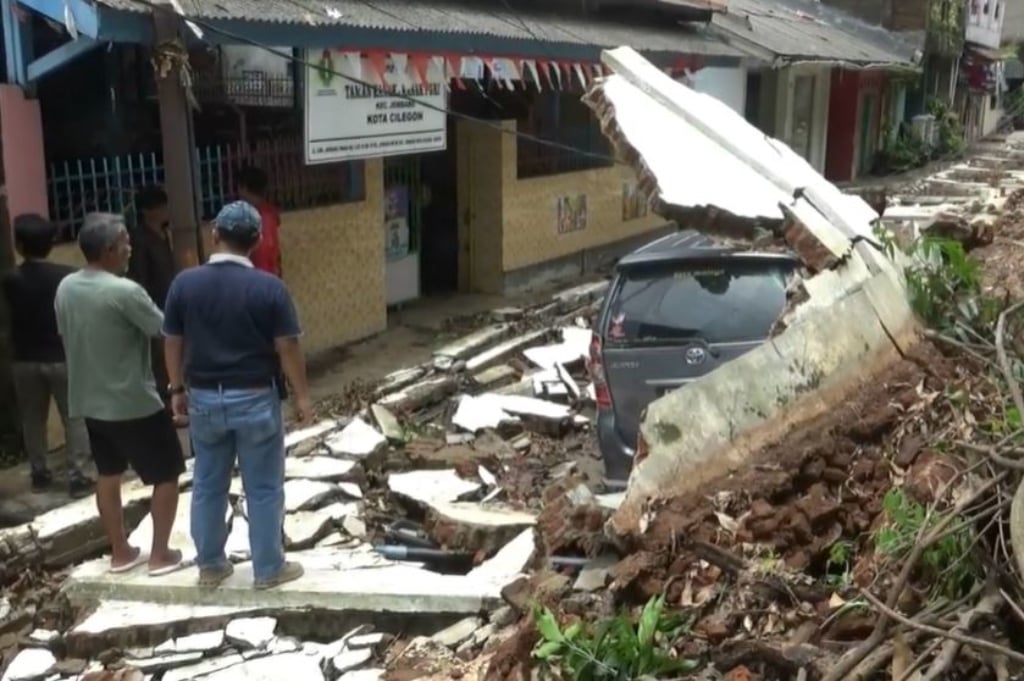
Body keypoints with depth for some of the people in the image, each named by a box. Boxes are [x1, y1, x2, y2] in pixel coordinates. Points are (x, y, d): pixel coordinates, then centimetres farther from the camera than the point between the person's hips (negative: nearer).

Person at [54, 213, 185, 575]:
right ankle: (160, 554, 13)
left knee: (108, 475, 19)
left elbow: (66, 337, 13)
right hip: (134, 404, -8)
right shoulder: (125, 291, -22)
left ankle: (120, 552, 29)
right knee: (167, 474, 7)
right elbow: (166, 331, -16)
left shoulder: (65, 288, 1)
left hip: (89, 402, 8)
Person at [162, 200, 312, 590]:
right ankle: (268, 569, 18)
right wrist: (301, 395, 1)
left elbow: (173, 343, 2)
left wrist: (178, 389, 15)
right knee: (263, 489, 8)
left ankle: (210, 566, 27)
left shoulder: (185, 284, -4)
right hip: (255, 399, -3)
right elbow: (288, 348, -10)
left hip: (204, 398, 3)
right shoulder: (269, 288, -13)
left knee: (207, 486, 16)